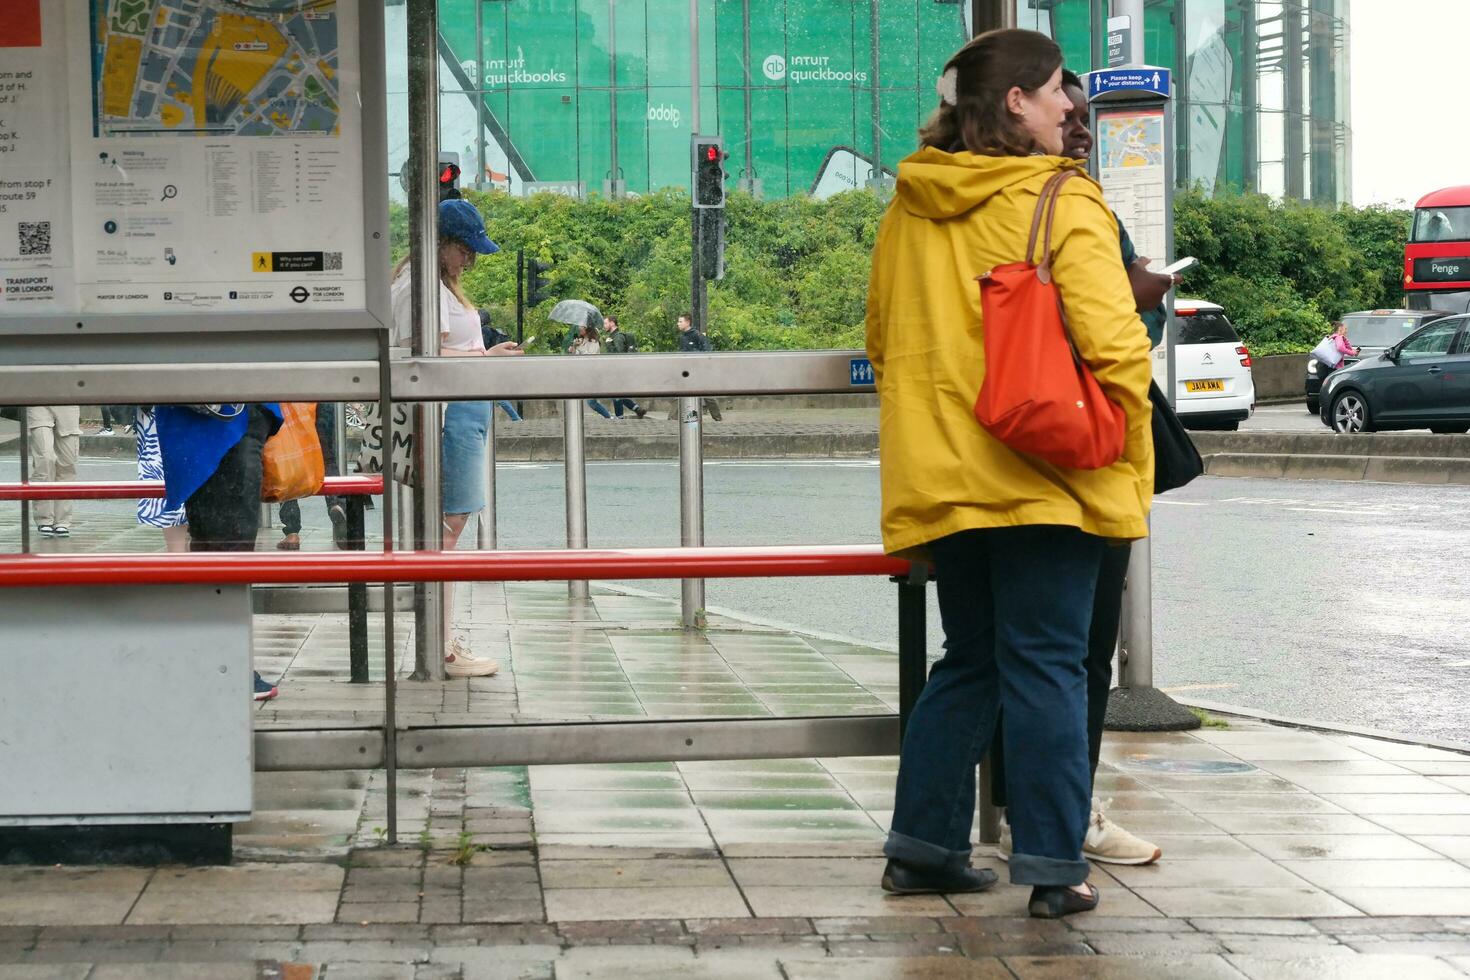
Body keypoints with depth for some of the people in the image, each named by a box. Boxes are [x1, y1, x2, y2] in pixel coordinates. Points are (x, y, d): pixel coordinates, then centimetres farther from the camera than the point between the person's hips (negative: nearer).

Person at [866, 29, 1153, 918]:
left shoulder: (909, 209, 9)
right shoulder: (1062, 204, -11)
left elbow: (884, 342, 19)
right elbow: (1114, 346, -18)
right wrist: (1129, 457, -5)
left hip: (941, 475, 6)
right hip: (1047, 475, -6)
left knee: (968, 662, 17)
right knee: (1046, 668, -1)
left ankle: (925, 845, 19)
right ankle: (1054, 868, 1)